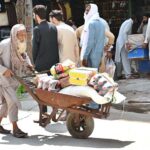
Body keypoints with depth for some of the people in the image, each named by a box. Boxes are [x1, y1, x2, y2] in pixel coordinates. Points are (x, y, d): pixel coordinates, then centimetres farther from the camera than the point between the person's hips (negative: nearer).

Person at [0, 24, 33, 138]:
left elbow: (24, 55, 23)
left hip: (14, 79, 8)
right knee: (13, 102, -11)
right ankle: (15, 129, -4)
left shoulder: (20, 46, 2)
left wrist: (28, 65, 5)